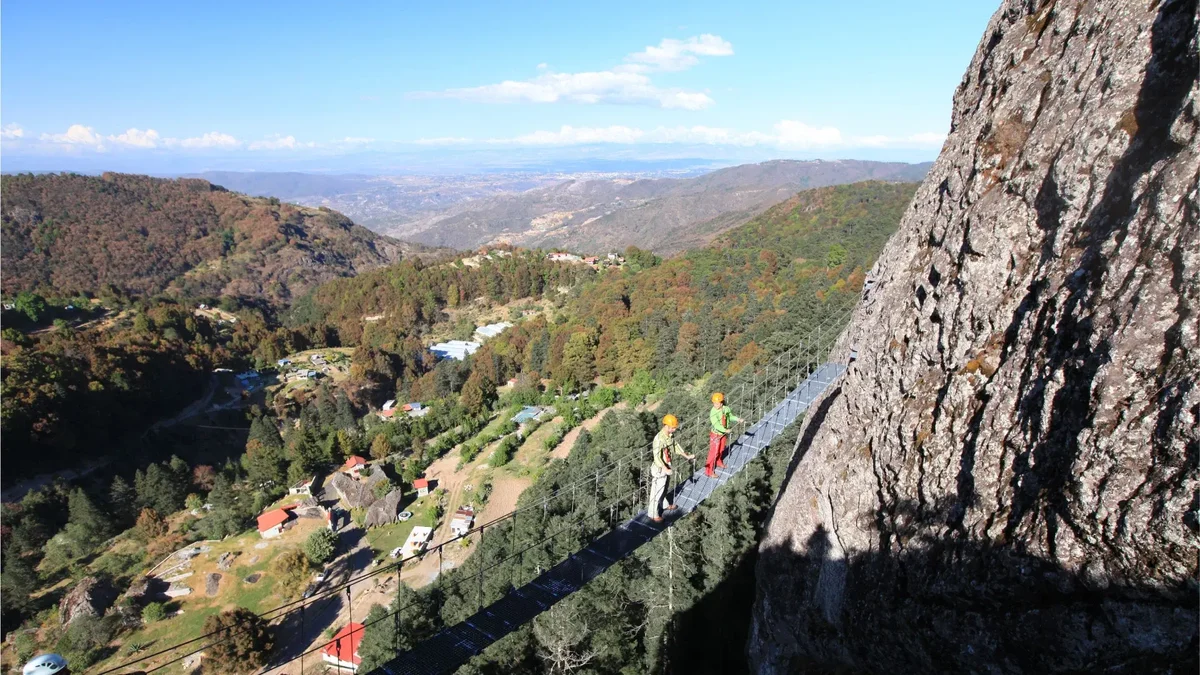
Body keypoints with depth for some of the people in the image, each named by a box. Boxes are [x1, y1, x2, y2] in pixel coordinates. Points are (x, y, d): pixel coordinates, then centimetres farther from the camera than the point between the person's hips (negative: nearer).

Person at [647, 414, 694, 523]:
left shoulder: (671, 435, -4)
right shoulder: (659, 439, -30)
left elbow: (676, 445, 14)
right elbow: (657, 457, -30)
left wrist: (687, 456, 15)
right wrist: (666, 470, -35)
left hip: (667, 467, 8)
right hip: (660, 469, -8)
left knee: (664, 489, 28)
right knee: (657, 492, 6)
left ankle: (664, 505, 50)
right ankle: (653, 514, 19)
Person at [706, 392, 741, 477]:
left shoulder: (726, 409, -10)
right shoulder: (713, 412, -29)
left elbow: (730, 416, 10)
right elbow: (716, 424, -35)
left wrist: (737, 419, -3)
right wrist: (725, 430, -46)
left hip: (723, 433, 6)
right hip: (716, 434, -6)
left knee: (721, 450, 26)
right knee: (714, 452, -1)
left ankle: (718, 462, 52)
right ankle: (709, 471, 10)